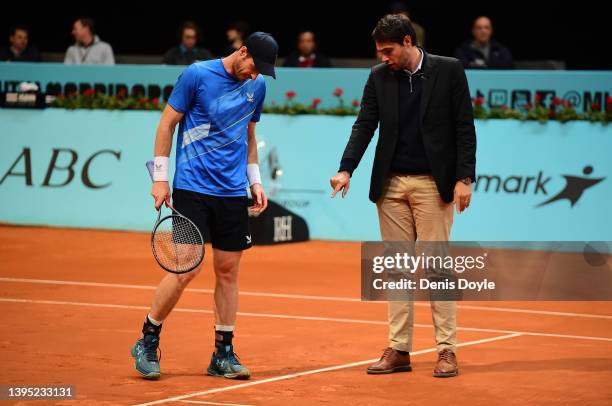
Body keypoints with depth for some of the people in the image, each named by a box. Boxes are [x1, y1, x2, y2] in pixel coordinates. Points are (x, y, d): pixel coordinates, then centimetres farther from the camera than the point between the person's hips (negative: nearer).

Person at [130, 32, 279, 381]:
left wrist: (255, 181, 13)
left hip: (233, 192, 5)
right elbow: (168, 123, -2)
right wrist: (160, 178, -5)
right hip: (192, 188, -5)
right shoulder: (198, 75, -7)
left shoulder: (257, 86, 9)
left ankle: (223, 354, 12)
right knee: (187, 269, -9)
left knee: (228, 270, 5)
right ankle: (147, 342, 7)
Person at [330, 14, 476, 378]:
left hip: (432, 183, -4)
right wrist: (346, 169, -11)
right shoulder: (379, 77, 8)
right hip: (391, 184, 4)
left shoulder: (449, 71, -2)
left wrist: (464, 178, -10)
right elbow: (365, 125, 3)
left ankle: (447, 350, 1)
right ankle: (399, 350, 9)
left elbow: (464, 127, -3)